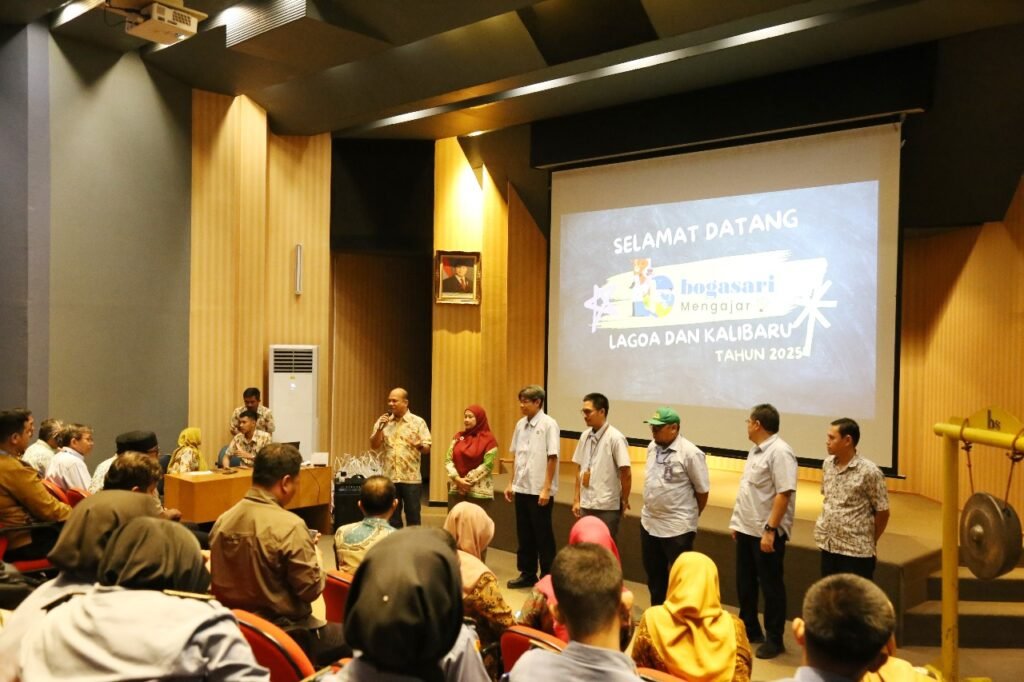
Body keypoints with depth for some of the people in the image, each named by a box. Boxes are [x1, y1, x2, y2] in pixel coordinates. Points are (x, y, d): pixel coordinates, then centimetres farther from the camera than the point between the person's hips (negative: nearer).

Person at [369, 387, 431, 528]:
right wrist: (380, 428, -11)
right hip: (389, 478, 3)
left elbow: (427, 449, -3)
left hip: (411, 478, -3)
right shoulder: (382, 421, 7)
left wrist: (419, 444, -25)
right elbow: (374, 447, 2)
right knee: (392, 518, 10)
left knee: (413, 517, 3)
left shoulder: (418, 422, -1)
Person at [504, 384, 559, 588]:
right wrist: (511, 483, 11)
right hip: (522, 488, 6)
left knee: (543, 535, 3)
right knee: (524, 534, 13)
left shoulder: (549, 424, -11)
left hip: (540, 490, -6)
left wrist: (546, 488, -15)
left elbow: (552, 458, -13)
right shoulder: (521, 424, 7)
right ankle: (527, 574, 25)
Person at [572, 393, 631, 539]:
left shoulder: (615, 438, -14)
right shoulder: (585, 436, 5)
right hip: (586, 505, 6)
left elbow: (626, 473, -12)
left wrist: (624, 500, -2)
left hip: (607, 507, -6)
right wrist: (576, 499, 11)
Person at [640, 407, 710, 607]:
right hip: (649, 522, 7)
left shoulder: (690, 453, -17)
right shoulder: (652, 447, 5)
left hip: (678, 527, -7)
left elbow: (702, 490, -10)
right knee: (654, 574, 19)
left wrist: (690, 517, 2)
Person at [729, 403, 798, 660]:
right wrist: (737, 522, 17)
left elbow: (784, 494, -24)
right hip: (746, 529, 9)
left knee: (771, 586, 5)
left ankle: (774, 639, 18)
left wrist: (770, 529, -26)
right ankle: (749, 629, 33)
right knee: (744, 582, 18)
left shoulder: (779, 452, -19)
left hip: (766, 532, -9)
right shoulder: (756, 450, 11)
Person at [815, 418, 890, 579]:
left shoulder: (869, 471, -17)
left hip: (856, 551, -6)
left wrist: (871, 542, 2)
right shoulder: (827, 464, 3)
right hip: (828, 547, 6)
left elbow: (882, 512, -9)